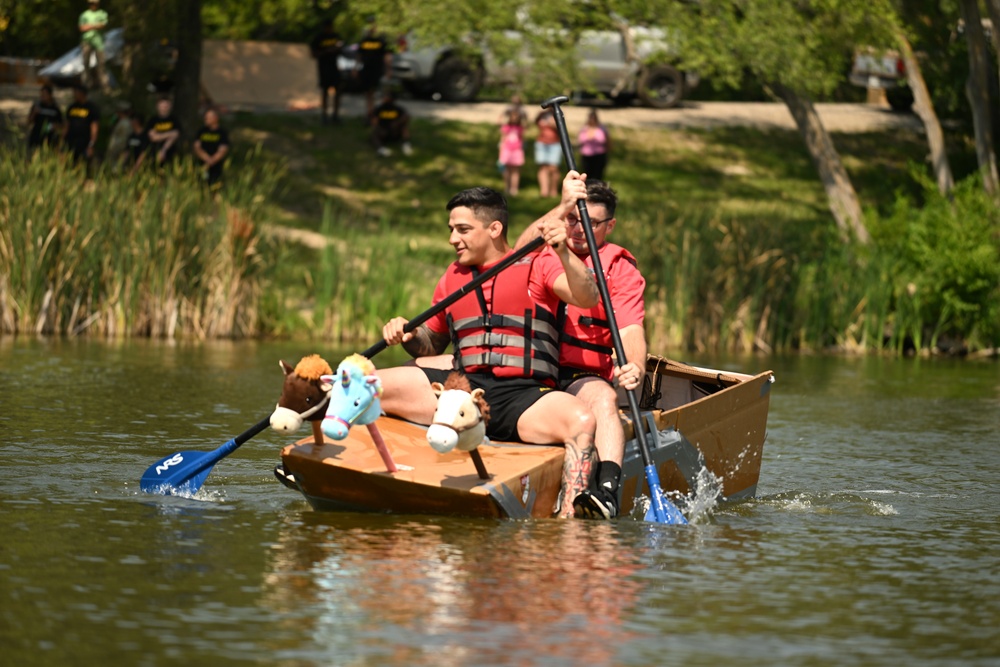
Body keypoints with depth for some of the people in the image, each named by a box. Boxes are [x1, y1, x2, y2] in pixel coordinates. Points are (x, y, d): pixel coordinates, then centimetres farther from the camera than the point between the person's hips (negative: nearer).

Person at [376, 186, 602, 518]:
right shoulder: (453, 276, 21)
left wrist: (564, 253, -29)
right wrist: (407, 336, 6)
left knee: (582, 422, -38)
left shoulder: (537, 266, 6)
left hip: (523, 397, -5)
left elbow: (587, 298, -12)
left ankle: (568, 520, -47)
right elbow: (431, 346, 29)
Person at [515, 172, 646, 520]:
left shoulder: (620, 269, 6)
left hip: (582, 377, -2)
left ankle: (607, 492, -55)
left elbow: (631, 330, -9)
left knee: (603, 399, -38)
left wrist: (635, 367, -32)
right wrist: (563, 207, -24)